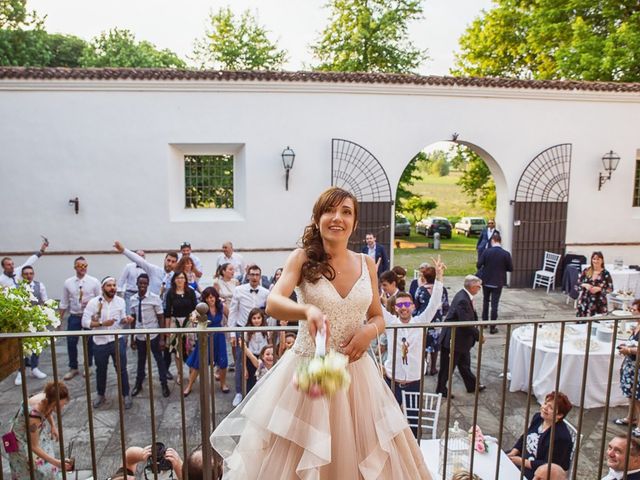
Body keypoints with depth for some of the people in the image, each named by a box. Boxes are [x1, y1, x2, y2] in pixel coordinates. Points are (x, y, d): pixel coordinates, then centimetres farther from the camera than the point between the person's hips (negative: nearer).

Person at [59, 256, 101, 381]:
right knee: (71, 342, 4)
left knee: (90, 342, 11)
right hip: (74, 317, 1)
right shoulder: (68, 282, -1)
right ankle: (73, 368, 23)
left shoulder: (94, 281, -6)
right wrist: (60, 319, 5)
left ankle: (88, 366, 30)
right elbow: (64, 303, 5)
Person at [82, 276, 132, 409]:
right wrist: (102, 323, -25)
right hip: (100, 342, -1)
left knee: (121, 369, 7)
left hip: (118, 340, 1)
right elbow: (85, 322, -14)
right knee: (100, 370, 17)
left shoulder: (120, 301, -3)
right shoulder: (93, 302, -12)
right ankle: (100, 395, 37)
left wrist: (126, 320, -16)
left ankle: (126, 395, 22)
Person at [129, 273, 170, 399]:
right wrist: (132, 337, 8)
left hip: (153, 335, -3)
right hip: (139, 336, 3)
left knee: (159, 359, 10)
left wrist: (162, 338, -12)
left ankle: (164, 385, 25)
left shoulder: (154, 298, -13)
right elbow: (133, 319, 6)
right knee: (141, 360, 19)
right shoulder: (133, 299, -2)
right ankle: (138, 384, 38)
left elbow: (161, 318, -10)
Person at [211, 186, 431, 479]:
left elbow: (378, 318, 10)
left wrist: (369, 331, -11)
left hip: (356, 371, 3)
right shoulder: (302, 258, -8)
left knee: (361, 452, 15)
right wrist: (308, 310, -40)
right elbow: (273, 304, -21)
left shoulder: (367, 264, 2)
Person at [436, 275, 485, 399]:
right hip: (452, 339, -10)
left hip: (461, 339, 10)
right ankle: (441, 390, 24)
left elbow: (471, 318, 9)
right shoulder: (462, 300, -28)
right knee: (447, 366, 8)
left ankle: (472, 385, 41)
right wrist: (479, 336, -16)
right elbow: (466, 323, -26)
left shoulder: (465, 296, 3)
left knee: (464, 363, 24)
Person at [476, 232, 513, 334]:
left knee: (485, 301, 21)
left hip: (486, 281, 1)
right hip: (498, 282, -1)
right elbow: (510, 268, -5)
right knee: (494, 304, 2)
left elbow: (478, 265, -11)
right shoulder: (506, 254, -11)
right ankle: (492, 327, 4)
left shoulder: (486, 251, -11)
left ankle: (484, 321, 31)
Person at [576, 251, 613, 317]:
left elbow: (610, 289, 0)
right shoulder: (586, 271, 4)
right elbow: (577, 285, 6)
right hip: (584, 302, 2)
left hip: (599, 303, -2)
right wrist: (584, 285, -13)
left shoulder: (605, 273, -1)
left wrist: (599, 289, -15)